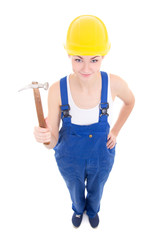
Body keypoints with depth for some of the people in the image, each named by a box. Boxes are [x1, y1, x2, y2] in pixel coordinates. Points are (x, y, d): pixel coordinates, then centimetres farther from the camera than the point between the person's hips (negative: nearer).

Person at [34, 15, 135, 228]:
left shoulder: (114, 83, -27)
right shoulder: (57, 90, -28)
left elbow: (130, 101, -1)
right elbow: (52, 141, -21)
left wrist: (115, 131, -4)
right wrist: (44, 137, -45)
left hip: (101, 155, 1)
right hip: (70, 157, 0)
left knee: (95, 190, 34)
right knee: (75, 190, 33)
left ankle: (93, 210, 74)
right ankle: (78, 208, 74)